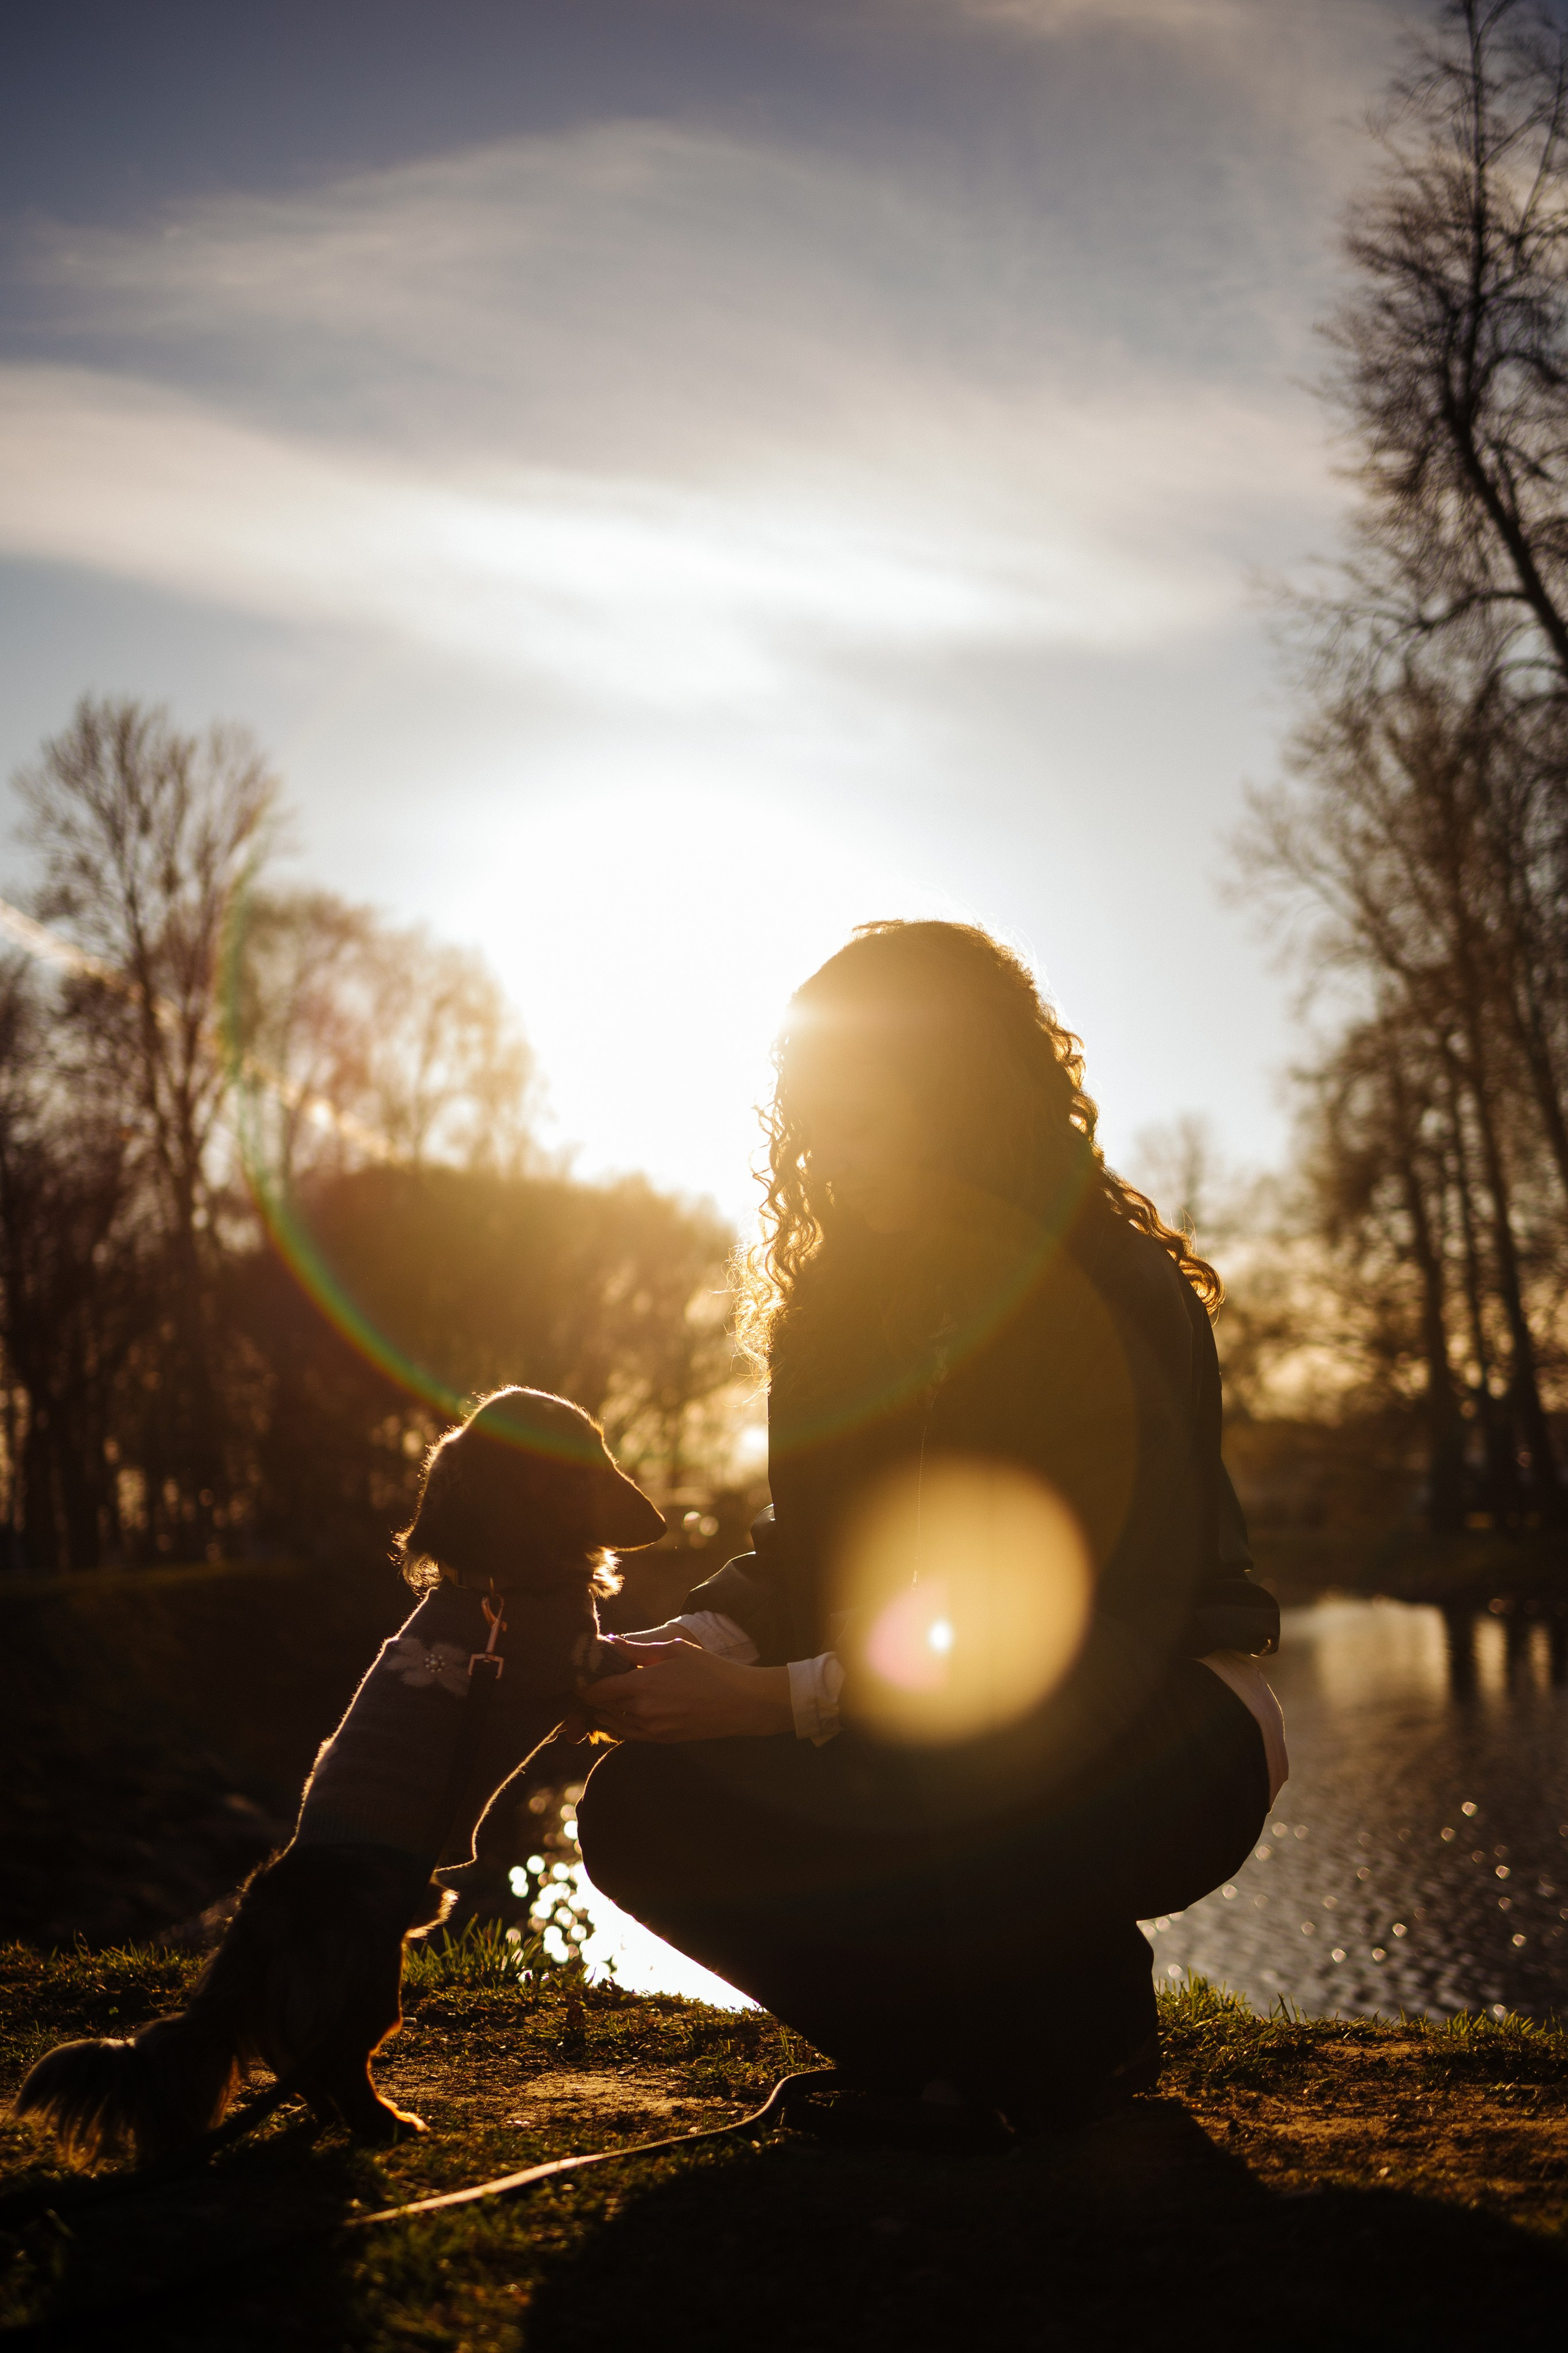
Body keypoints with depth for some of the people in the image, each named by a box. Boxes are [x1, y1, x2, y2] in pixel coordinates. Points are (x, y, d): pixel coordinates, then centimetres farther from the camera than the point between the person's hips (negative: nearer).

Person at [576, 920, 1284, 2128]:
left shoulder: (1118, 1294, -18)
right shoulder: (837, 1301, 5)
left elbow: (1090, 1635, -26)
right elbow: (802, 1548, 6)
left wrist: (780, 1699, -32)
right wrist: (697, 1645, -18)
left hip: (1161, 1738, -7)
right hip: (937, 1735, 7)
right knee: (642, 1806, -13)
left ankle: (1094, 2025, -6)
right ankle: (956, 2048, 3)